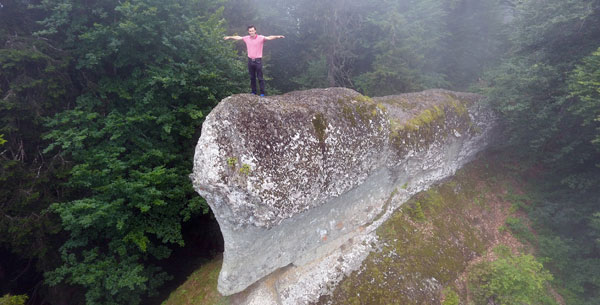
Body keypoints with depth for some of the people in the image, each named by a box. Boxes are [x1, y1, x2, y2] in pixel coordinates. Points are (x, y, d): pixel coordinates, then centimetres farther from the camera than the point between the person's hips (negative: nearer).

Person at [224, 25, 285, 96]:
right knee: (252, 77, 12)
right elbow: (238, 37, 18)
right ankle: (253, 92, 23)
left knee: (260, 78, -1)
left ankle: (262, 93, 5)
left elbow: (269, 38, -23)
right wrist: (229, 37, 29)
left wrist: (277, 36, -39)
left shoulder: (260, 38, -9)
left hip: (258, 60, -4)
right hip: (250, 60, 5)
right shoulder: (246, 38, 5)